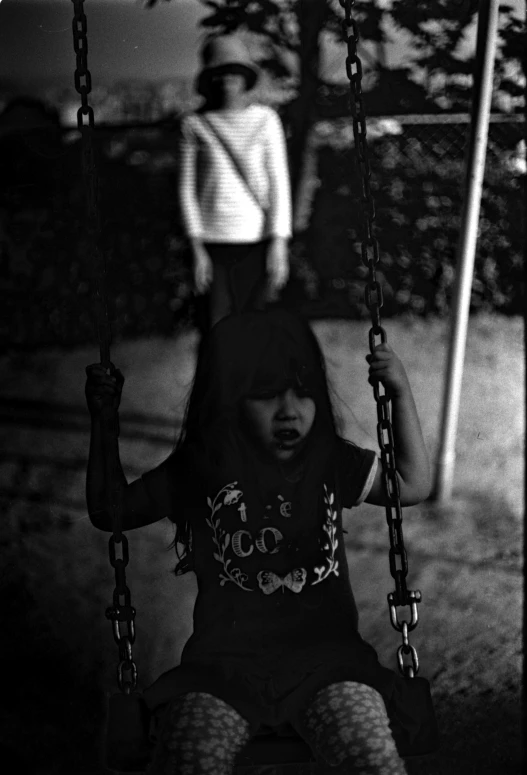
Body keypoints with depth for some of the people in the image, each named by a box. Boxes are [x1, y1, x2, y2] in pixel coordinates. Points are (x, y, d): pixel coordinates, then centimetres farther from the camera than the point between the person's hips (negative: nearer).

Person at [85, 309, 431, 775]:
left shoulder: (331, 462, 10)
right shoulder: (195, 472, 6)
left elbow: (414, 486, 20)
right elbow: (108, 511, 15)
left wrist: (401, 393, 11)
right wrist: (103, 421, 6)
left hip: (323, 654, 1)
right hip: (225, 661, -1)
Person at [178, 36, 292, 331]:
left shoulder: (266, 119, 3)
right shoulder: (195, 124, 3)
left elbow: (279, 182, 2)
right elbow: (187, 188, 5)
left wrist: (279, 243, -6)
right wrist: (197, 248, -1)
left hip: (257, 240, 0)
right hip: (214, 243, 0)